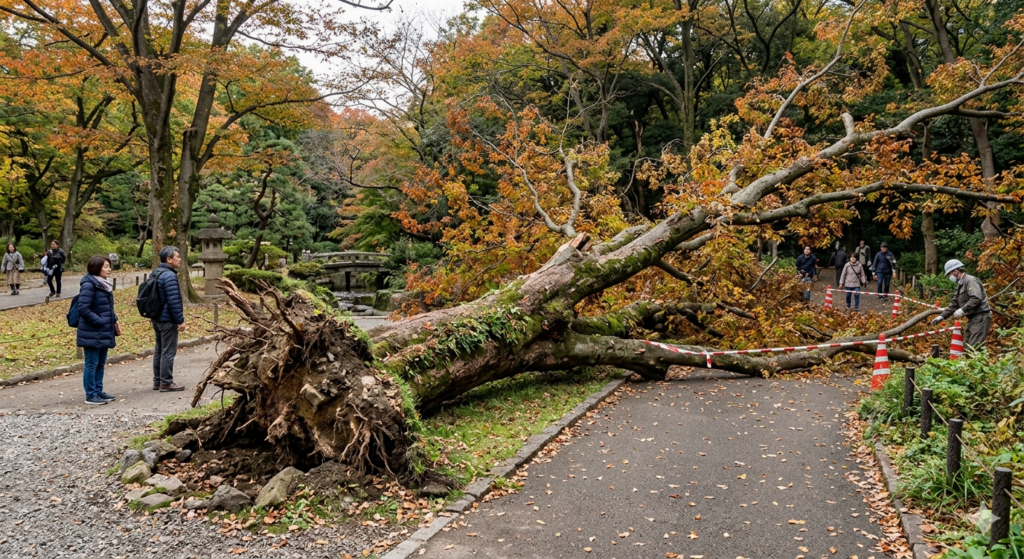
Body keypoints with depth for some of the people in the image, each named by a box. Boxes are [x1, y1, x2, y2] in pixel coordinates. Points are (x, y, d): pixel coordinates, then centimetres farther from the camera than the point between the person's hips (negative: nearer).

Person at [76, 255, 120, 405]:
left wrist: (114, 321, 8)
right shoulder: (89, 284, -15)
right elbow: (83, 308, -20)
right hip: (92, 333, -9)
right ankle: (90, 395, 7)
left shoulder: (104, 284, 12)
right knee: (91, 364, 0)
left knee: (101, 363, 15)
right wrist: (100, 321, -19)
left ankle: (98, 391, 25)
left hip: (104, 332, 9)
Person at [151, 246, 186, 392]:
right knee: (168, 351, -4)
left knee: (159, 350, 16)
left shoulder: (156, 273, 12)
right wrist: (180, 320, -17)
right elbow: (174, 301, -22)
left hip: (157, 318, 10)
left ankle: (157, 380, 22)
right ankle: (166, 383, 0)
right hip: (168, 320, -10)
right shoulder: (169, 276, -20)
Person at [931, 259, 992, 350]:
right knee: (966, 345, 11)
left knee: (973, 348, -15)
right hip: (972, 318, 10)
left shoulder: (970, 280, -12)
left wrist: (962, 310, -26)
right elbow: (953, 304, 20)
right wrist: (941, 316, 11)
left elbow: (976, 299, -25)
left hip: (980, 317, -10)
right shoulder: (960, 285, 19)